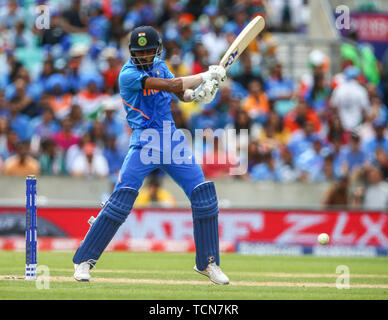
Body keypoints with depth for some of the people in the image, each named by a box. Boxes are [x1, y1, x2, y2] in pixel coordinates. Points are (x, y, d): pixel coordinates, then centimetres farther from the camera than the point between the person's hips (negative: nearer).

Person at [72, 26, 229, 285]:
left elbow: (181, 93, 14)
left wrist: (197, 93, -9)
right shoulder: (128, 74, -13)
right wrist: (206, 76, -15)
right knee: (121, 198, -14)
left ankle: (208, 262, 10)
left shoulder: (158, 65, 11)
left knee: (204, 193, -2)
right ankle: (84, 260, -4)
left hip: (173, 138, 6)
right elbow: (169, 85, -21)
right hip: (145, 141, -6)